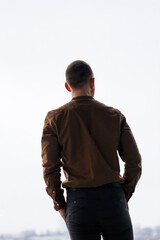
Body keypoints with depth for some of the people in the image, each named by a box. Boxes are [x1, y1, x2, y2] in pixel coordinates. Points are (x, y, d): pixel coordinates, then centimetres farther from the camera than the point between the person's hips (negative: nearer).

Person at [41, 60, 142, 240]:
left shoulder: (54, 119, 1)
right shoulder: (115, 116, 5)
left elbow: (50, 168, -4)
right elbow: (134, 162, 3)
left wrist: (60, 206, 6)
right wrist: (122, 198, 13)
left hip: (78, 201, 0)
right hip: (112, 198, 0)